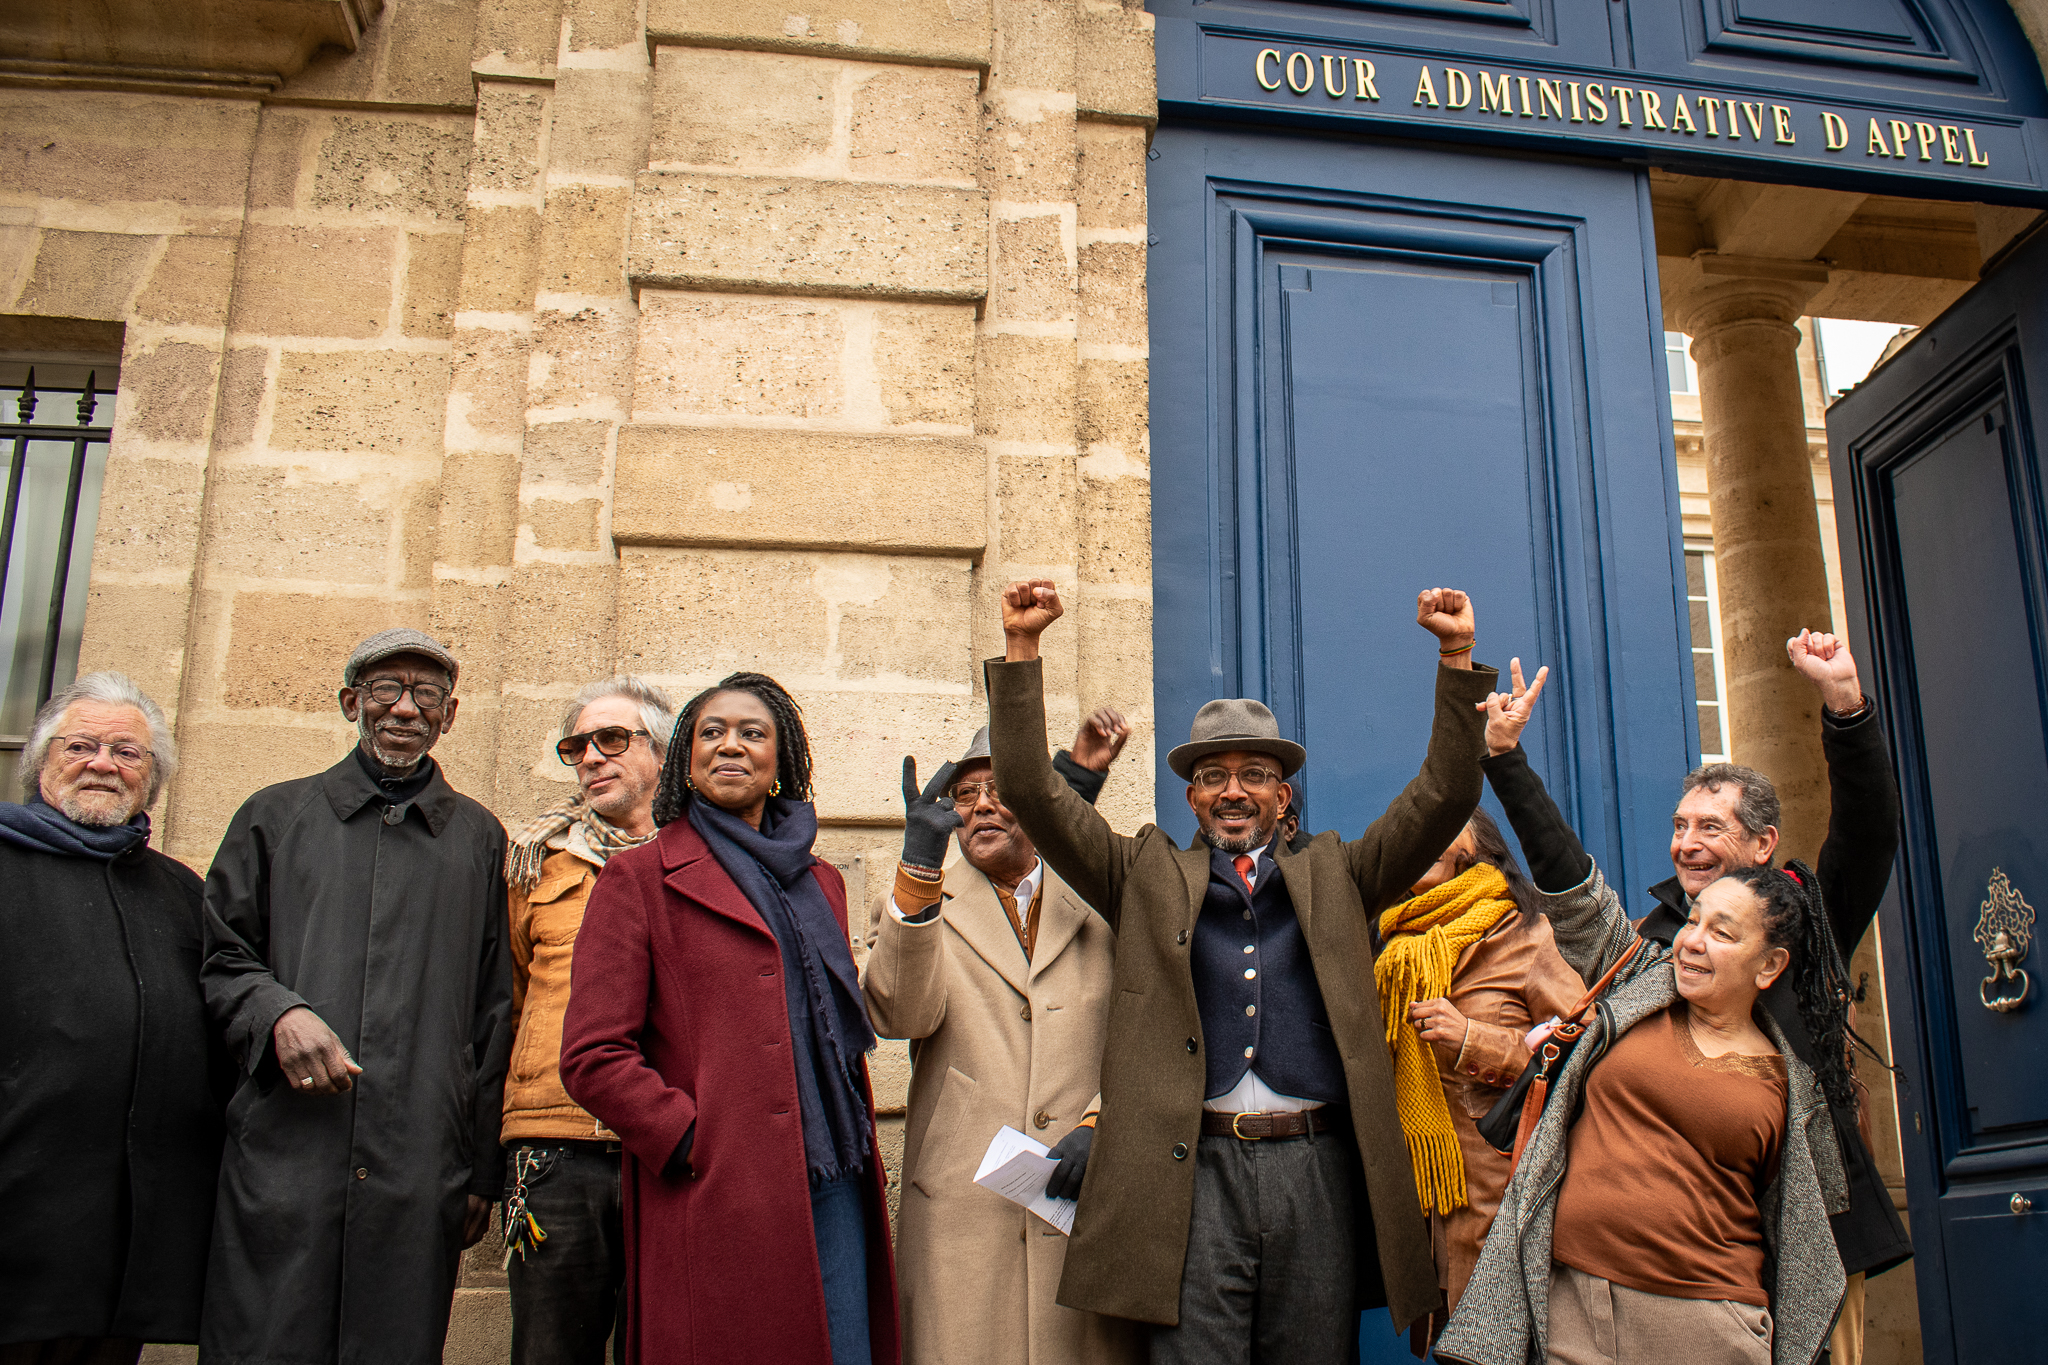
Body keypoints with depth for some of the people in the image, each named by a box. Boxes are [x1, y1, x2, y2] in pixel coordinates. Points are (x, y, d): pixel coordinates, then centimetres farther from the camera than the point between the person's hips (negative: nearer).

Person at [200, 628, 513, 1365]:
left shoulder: (478, 837, 15)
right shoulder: (276, 816, 14)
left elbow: (491, 1014, 13)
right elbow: (218, 960, 12)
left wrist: (483, 1172, 9)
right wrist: (277, 1013, -11)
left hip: (420, 1173, 1)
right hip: (280, 1164, 0)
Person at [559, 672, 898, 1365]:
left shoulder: (820, 881, 19)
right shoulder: (638, 879, 2)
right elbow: (591, 1057, -5)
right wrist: (694, 1142, -12)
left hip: (831, 1187, 5)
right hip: (715, 1201, -5)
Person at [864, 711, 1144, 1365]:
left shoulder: (1100, 909, 13)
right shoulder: (917, 906, 9)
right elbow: (897, 1015, -11)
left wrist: (1099, 1125, -9)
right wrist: (920, 861, -19)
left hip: (1088, 1212, 1)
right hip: (961, 1216, -1)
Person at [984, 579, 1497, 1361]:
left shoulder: (1332, 878, 15)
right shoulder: (1148, 877, 12)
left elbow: (1443, 798, 8)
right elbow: (1032, 790, 5)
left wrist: (1456, 657, -2)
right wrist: (1021, 649, -3)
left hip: (1318, 1171, 2)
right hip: (1194, 1173, -1)